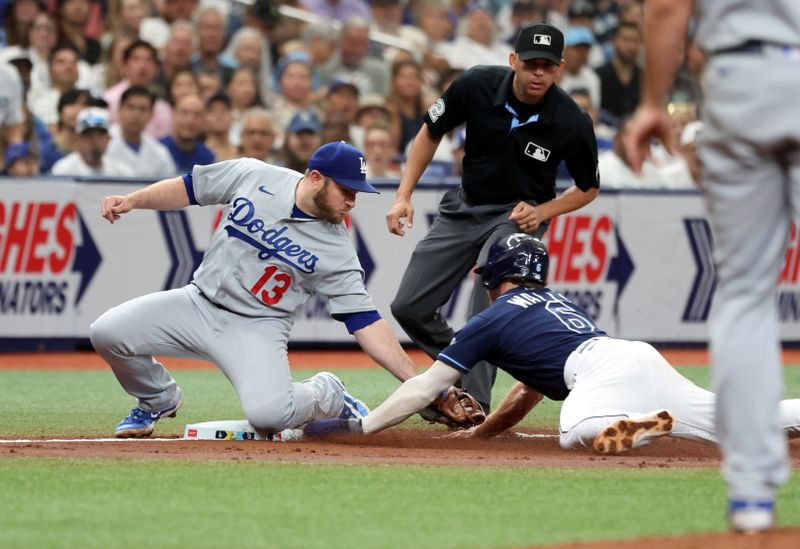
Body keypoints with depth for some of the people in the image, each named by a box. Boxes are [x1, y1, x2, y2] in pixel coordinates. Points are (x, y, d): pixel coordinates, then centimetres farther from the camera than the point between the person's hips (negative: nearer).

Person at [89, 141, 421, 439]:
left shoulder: (338, 252, -11)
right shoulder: (251, 176, -7)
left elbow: (366, 323, -13)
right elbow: (188, 188, 6)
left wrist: (415, 383, -22)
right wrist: (131, 201, -7)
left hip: (255, 329, -3)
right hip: (198, 303, 3)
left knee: (269, 414, -30)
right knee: (107, 332, -15)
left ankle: (328, 397, 7)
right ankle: (158, 400, 17)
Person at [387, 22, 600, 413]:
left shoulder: (572, 123, -22)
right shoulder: (477, 86, -19)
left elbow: (588, 188, -3)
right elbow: (430, 134, -1)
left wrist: (542, 212, -19)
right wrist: (404, 196, -8)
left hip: (520, 215, -4)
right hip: (464, 206, 4)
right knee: (408, 308, 1)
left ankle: (474, 401, -28)